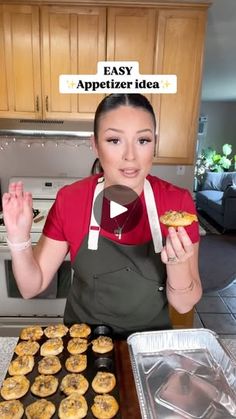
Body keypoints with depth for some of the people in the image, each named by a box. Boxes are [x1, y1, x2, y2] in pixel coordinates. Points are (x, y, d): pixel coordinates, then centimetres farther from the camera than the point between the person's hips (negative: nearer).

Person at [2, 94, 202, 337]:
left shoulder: (178, 202, -20)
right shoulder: (69, 199, -18)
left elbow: (184, 305, -14)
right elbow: (32, 287, -9)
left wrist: (178, 265, -33)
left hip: (150, 341, 0)